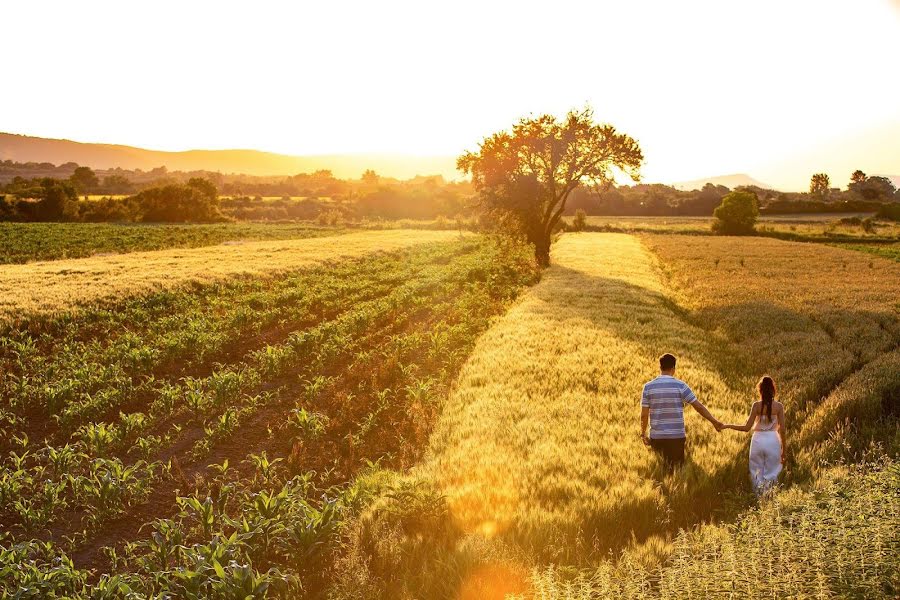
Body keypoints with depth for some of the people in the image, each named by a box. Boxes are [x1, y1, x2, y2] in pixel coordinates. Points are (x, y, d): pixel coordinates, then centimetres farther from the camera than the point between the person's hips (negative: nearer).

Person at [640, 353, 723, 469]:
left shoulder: (648, 387, -3)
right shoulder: (680, 385, -7)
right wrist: (714, 422, 7)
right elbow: (699, 406, -4)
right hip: (676, 436, -1)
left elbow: (644, 414, -1)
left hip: (656, 437, 1)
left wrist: (643, 433, 12)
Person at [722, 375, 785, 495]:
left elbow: (747, 428, -7)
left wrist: (728, 426, 5)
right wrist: (783, 449, 7)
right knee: (771, 475, 9)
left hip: (758, 440, 0)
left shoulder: (756, 405, -6)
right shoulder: (779, 406, -4)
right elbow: (782, 429, -3)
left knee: (757, 473, 12)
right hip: (773, 441, 0)